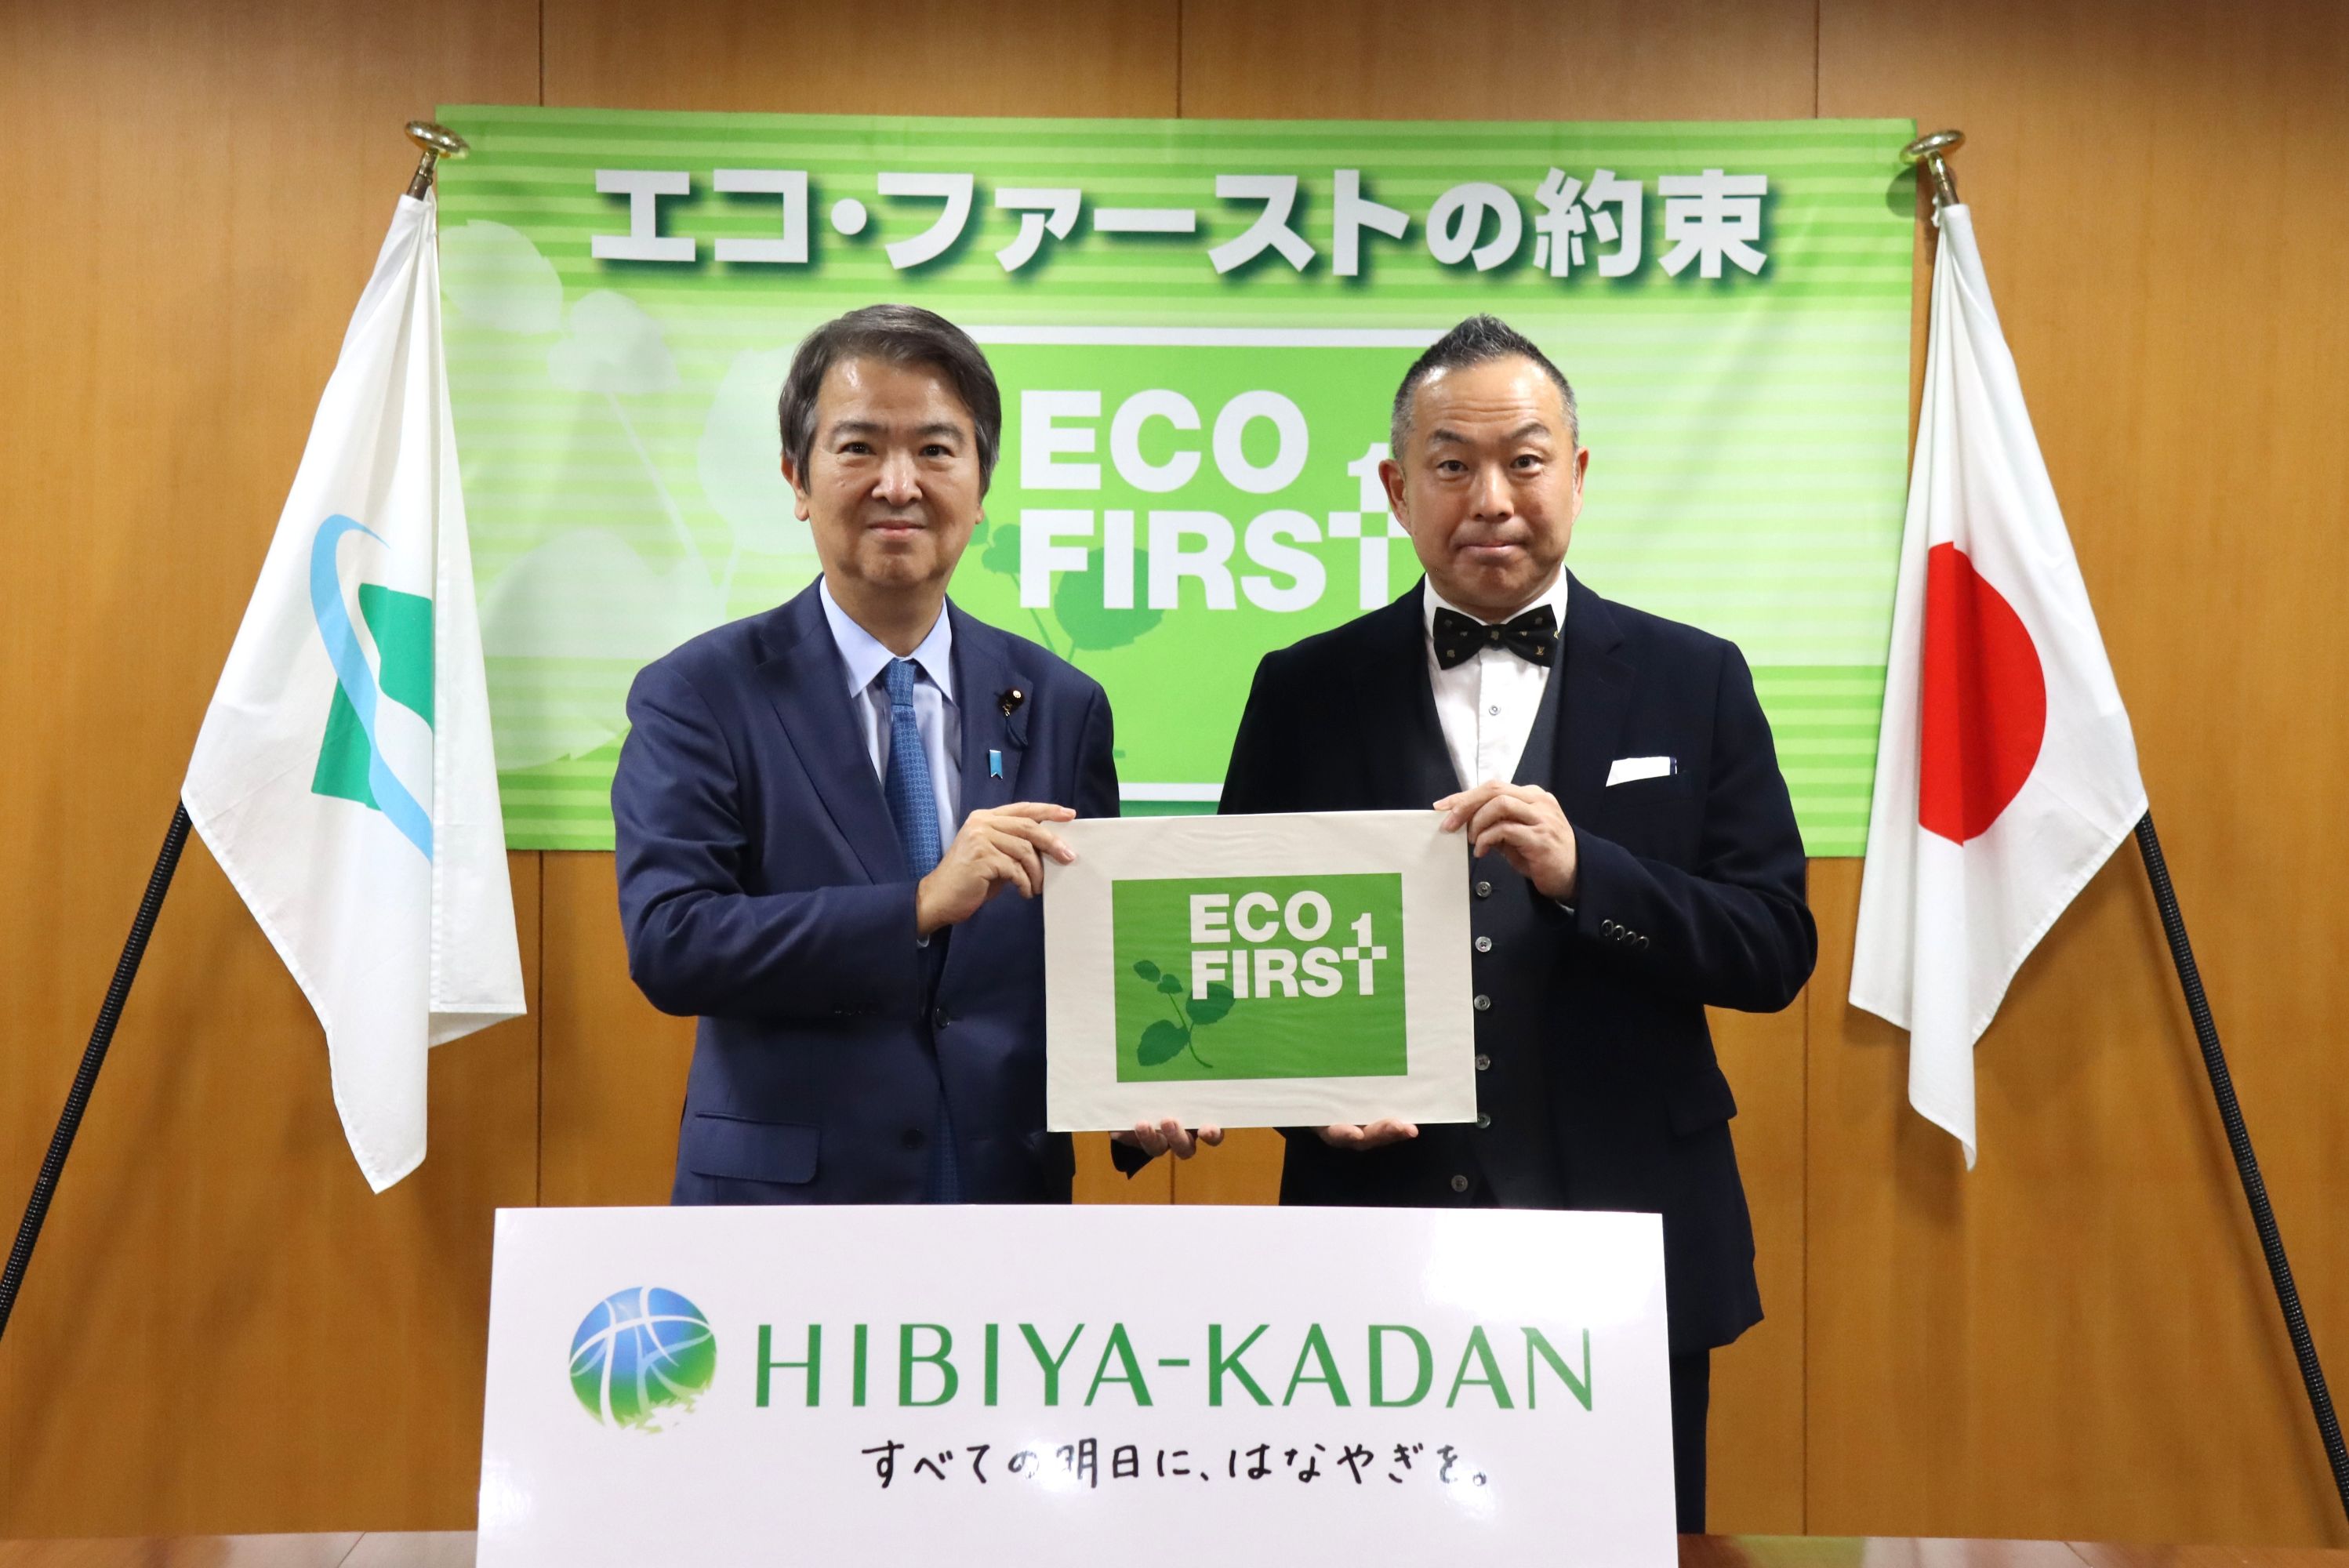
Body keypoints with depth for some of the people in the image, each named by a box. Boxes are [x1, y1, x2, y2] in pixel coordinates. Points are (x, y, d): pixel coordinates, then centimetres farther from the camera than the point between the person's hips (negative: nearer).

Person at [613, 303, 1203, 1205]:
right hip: (782, 1200, -2)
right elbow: (665, 943, -17)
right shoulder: (697, 697, -6)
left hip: (1012, 1197, 3)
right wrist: (921, 903, -26)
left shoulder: (1062, 708, 3)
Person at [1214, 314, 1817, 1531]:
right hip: (1378, 1237, 0)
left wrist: (1582, 870, -19)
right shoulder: (1304, 692, 3)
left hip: (1625, 1248, 0)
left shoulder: (1693, 681, 2)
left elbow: (1776, 952, -3)